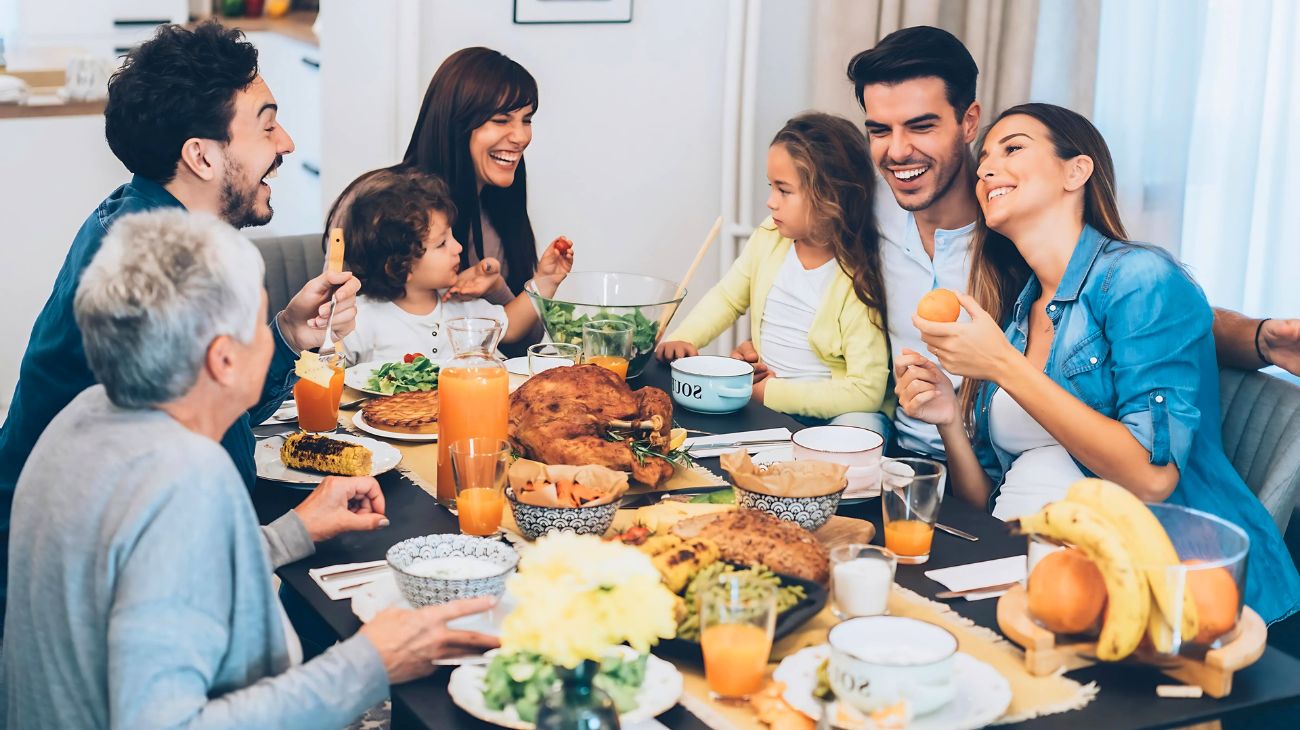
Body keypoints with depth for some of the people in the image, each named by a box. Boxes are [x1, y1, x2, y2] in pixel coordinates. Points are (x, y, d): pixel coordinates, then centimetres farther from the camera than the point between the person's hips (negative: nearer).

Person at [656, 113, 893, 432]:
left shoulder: (860, 279, -20)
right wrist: (681, 339, -3)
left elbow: (866, 391, -22)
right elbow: (727, 298, 15)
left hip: (828, 411, -6)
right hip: (762, 398, 7)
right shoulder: (770, 236, -2)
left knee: (861, 426, -35)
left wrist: (772, 393, -20)